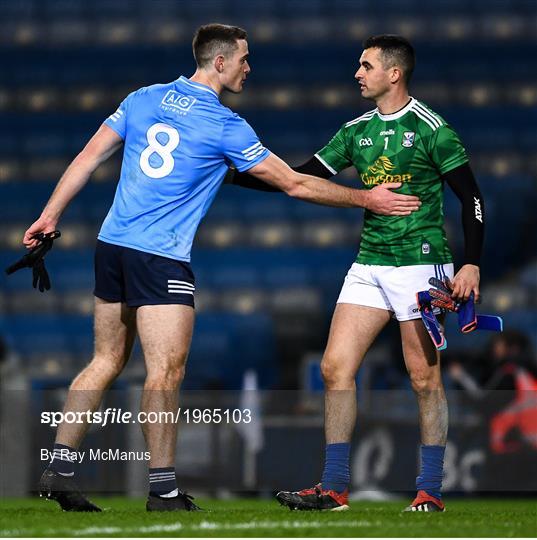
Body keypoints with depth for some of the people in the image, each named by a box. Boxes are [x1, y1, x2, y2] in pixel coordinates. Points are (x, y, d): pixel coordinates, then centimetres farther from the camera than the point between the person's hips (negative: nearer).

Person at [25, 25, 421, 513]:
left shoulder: (144, 99, 9)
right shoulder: (226, 126, -7)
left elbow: (87, 158, 9)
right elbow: (295, 184, -3)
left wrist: (50, 216, 16)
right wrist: (367, 199, 6)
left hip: (112, 244, 7)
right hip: (162, 257, -7)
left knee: (107, 361, 13)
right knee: (166, 371, -4)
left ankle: (59, 470, 10)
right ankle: (163, 490, -5)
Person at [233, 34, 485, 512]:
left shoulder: (430, 128, -7)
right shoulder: (357, 131, 11)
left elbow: (470, 196, -7)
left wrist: (471, 264, -16)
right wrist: (232, 173, 8)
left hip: (421, 263, -6)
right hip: (369, 266, 6)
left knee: (424, 377, -3)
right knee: (336, 367, -2)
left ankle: (431, 490, 6)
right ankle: (335, 487, 3)